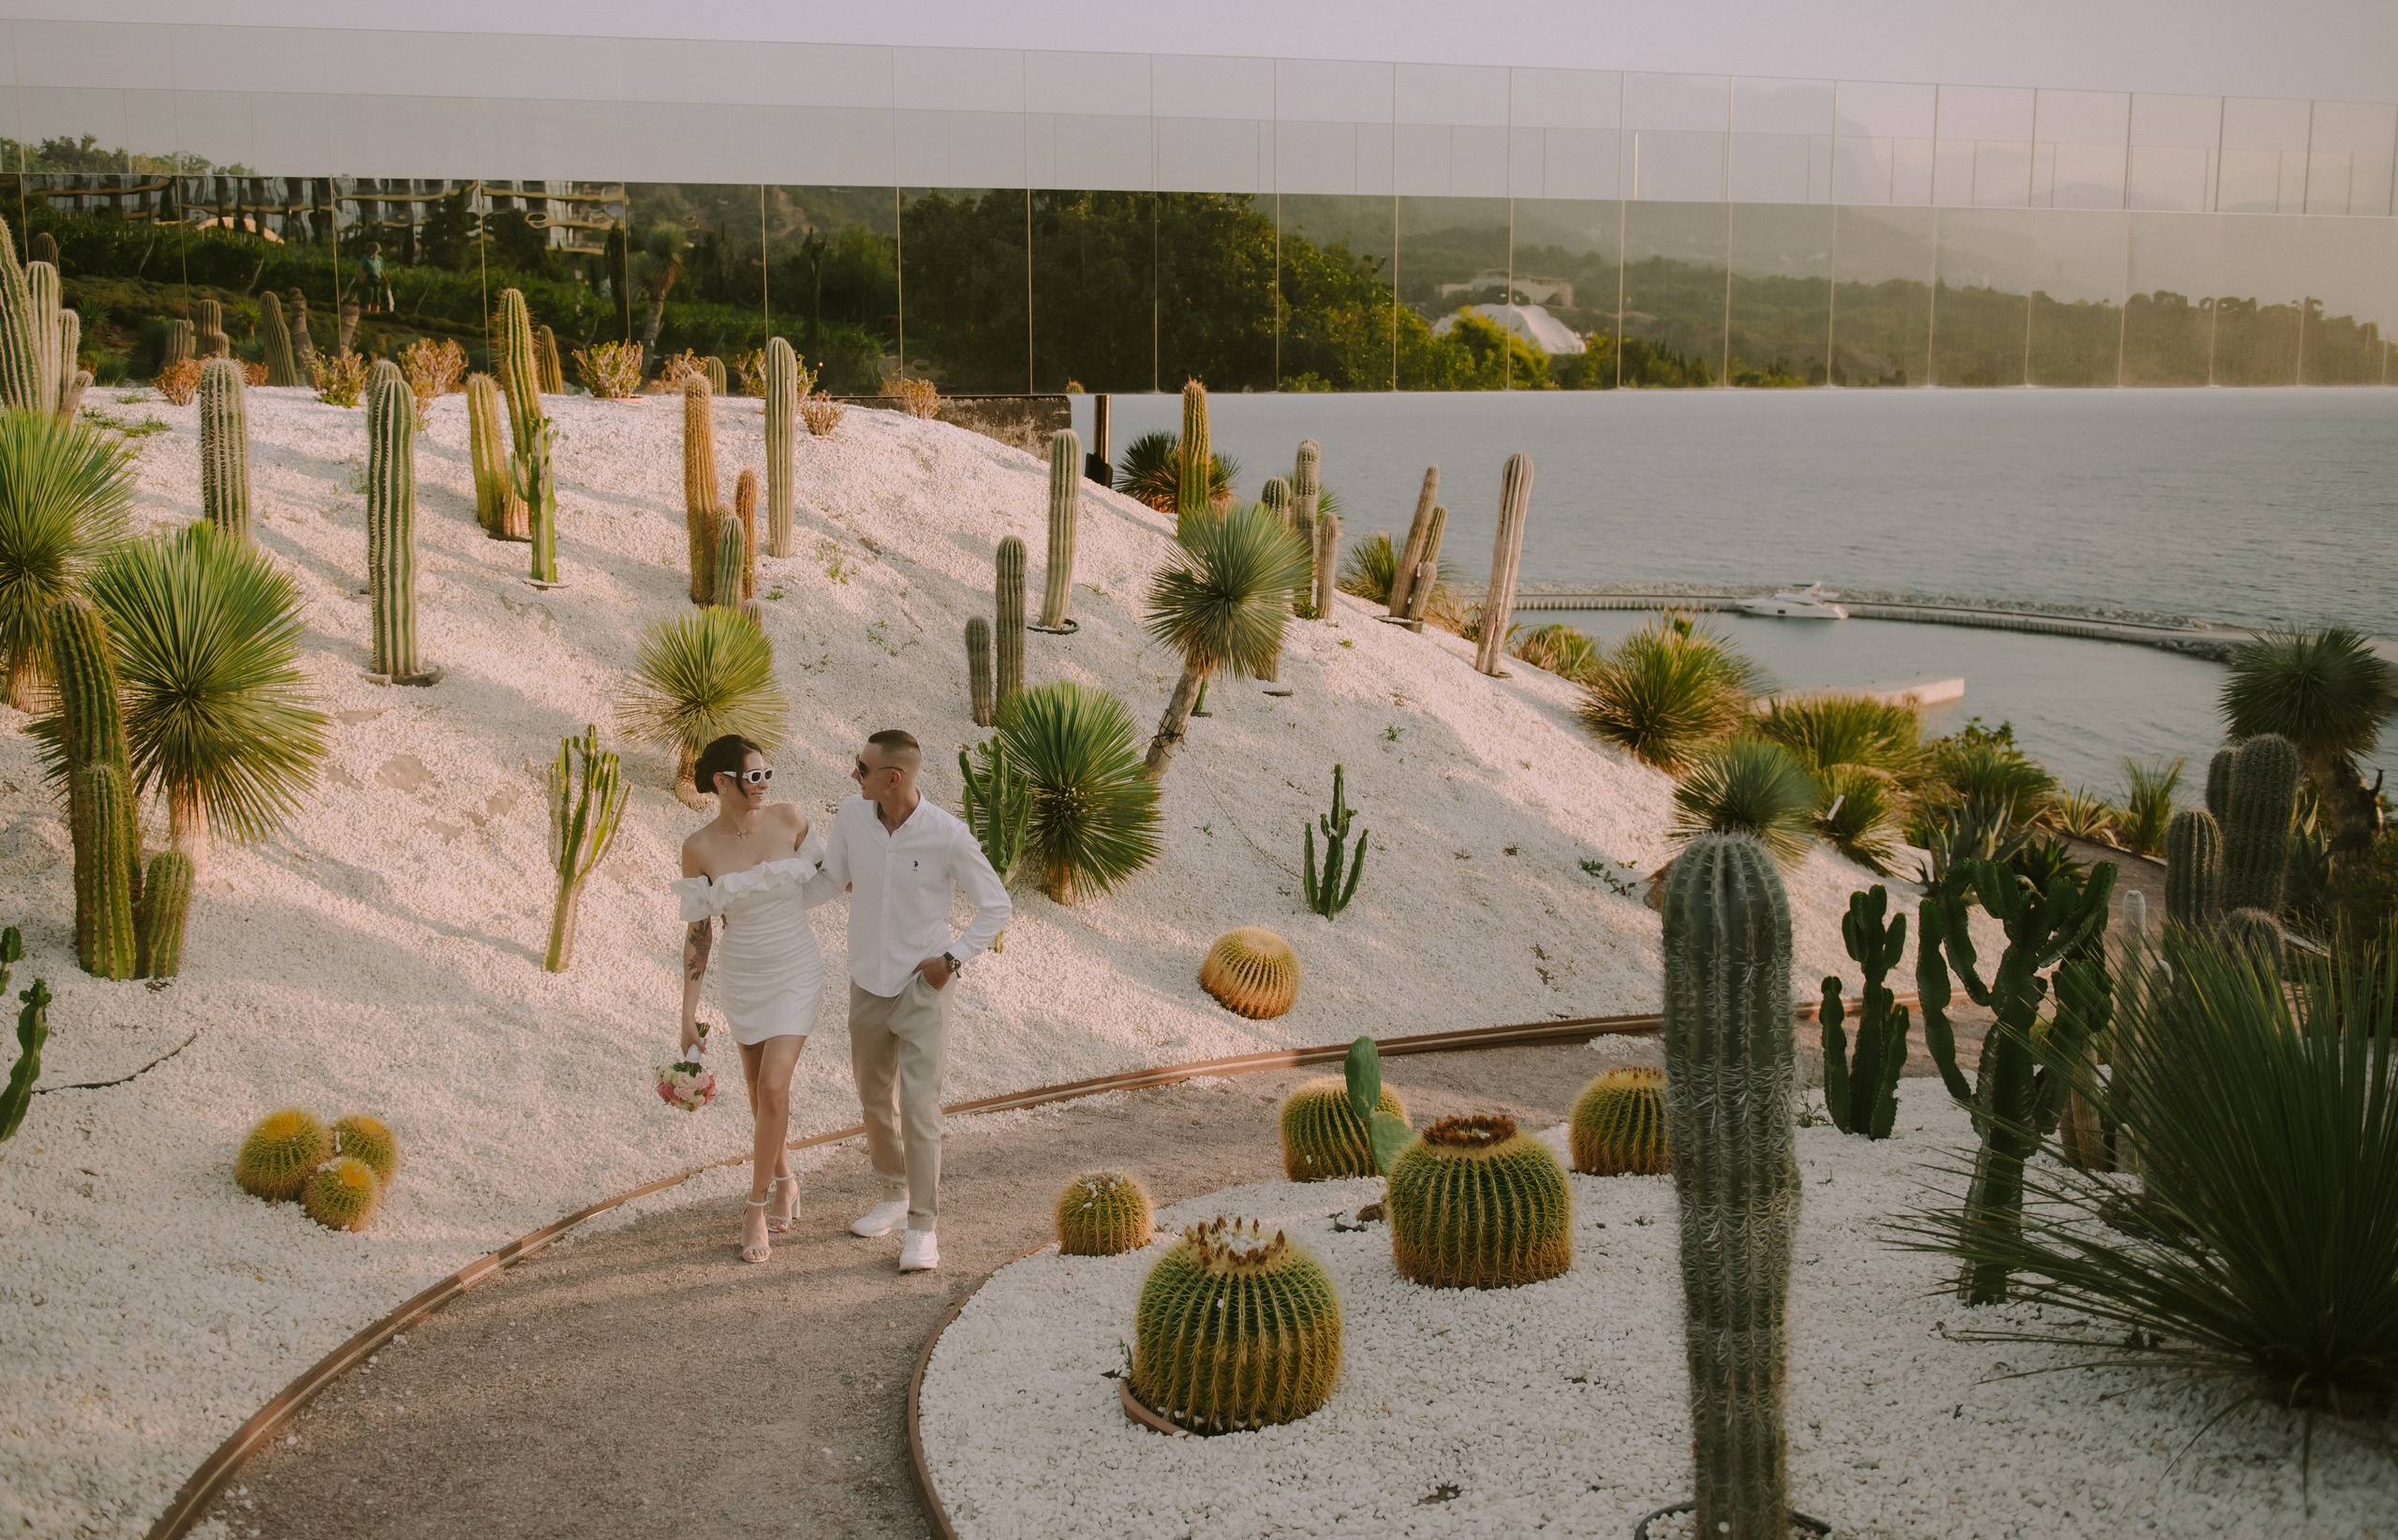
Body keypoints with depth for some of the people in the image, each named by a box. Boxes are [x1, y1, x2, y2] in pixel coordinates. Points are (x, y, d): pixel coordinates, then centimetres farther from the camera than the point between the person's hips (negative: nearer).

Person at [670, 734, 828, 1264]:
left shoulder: (790, 819, -9)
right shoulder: (699, 849, -9)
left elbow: (821, 873, 13)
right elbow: (697, 932, -4)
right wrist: (689, 1013, -4)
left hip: (796, 974, -1)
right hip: (742, 977, 1)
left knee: (772, 1087, -12)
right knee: (761, 1089, 13)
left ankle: (757, 1209, 1)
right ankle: (785, 1182, 38)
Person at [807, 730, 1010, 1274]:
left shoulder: (948, 836, -18)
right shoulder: (850, 817, -7)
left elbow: (997, 906, -5)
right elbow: (830, 878, 13)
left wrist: (952, 958, -13)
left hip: (922, 989, -5)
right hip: (868, 984, 5)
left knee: (918, 1107, -9)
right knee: (874, 1100, 16)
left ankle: (923, 1226, 1)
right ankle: (894, 1194, 38)